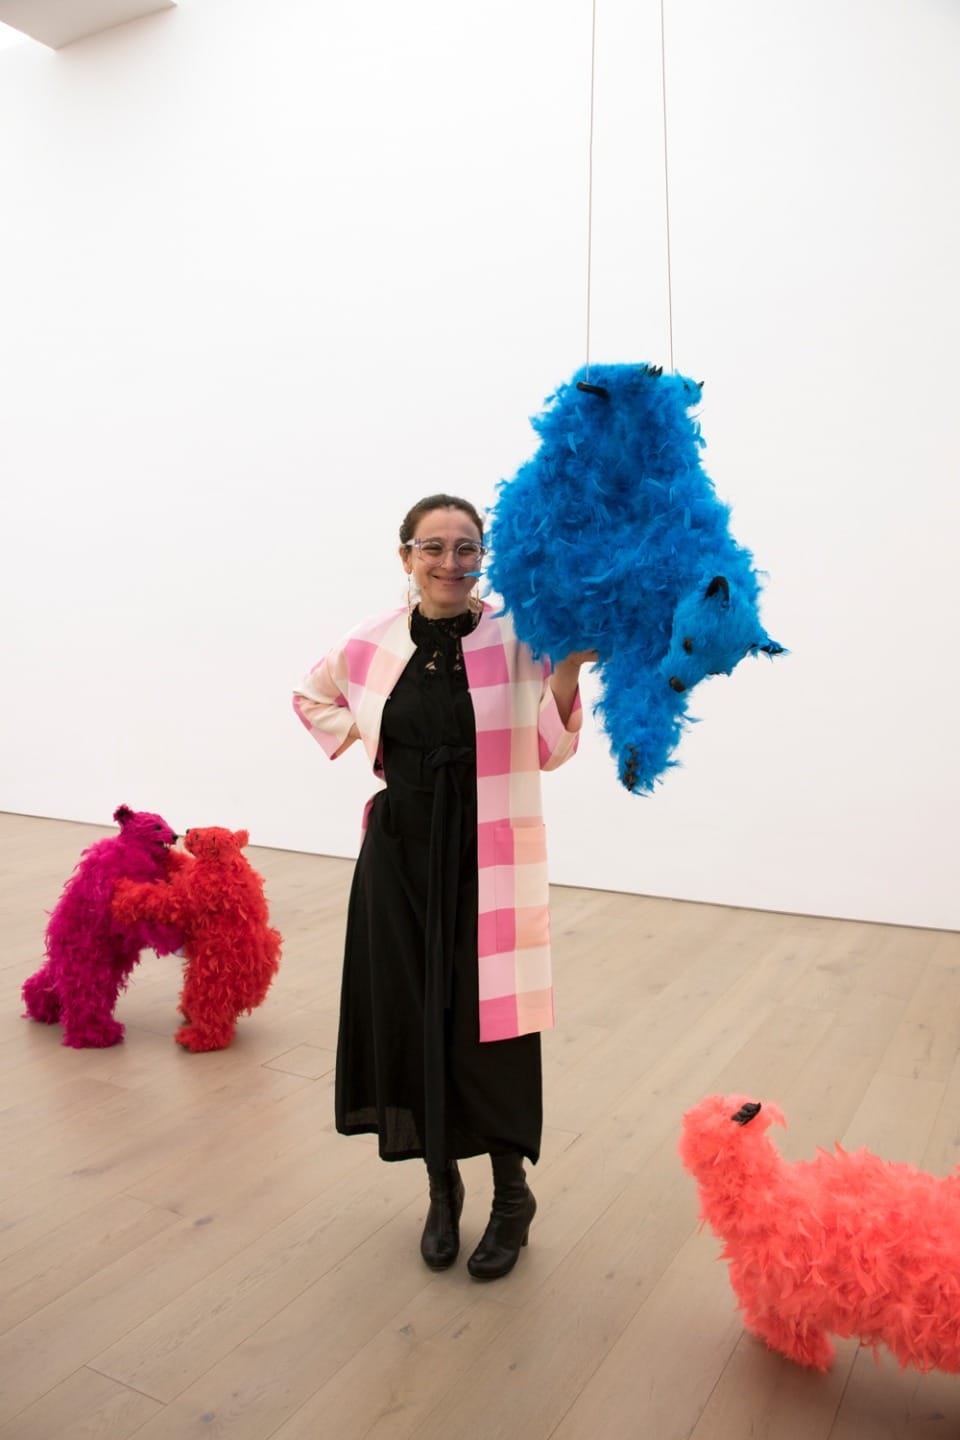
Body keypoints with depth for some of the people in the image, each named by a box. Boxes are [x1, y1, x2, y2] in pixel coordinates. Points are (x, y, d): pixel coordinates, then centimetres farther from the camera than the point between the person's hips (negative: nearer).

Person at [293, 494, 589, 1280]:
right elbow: (313, 699, 20)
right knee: (410, 1023, 10)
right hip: (400, 858, 3)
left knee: (489, 1029, 2)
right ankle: (443, 1190, 34)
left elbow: (550, 751, -6)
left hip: (489, 861, -3)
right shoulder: (371, 644, 0)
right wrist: (363, 745, 5)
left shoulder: (518, 638, -8)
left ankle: (513, 1196, 27)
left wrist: (569, 668, -18)